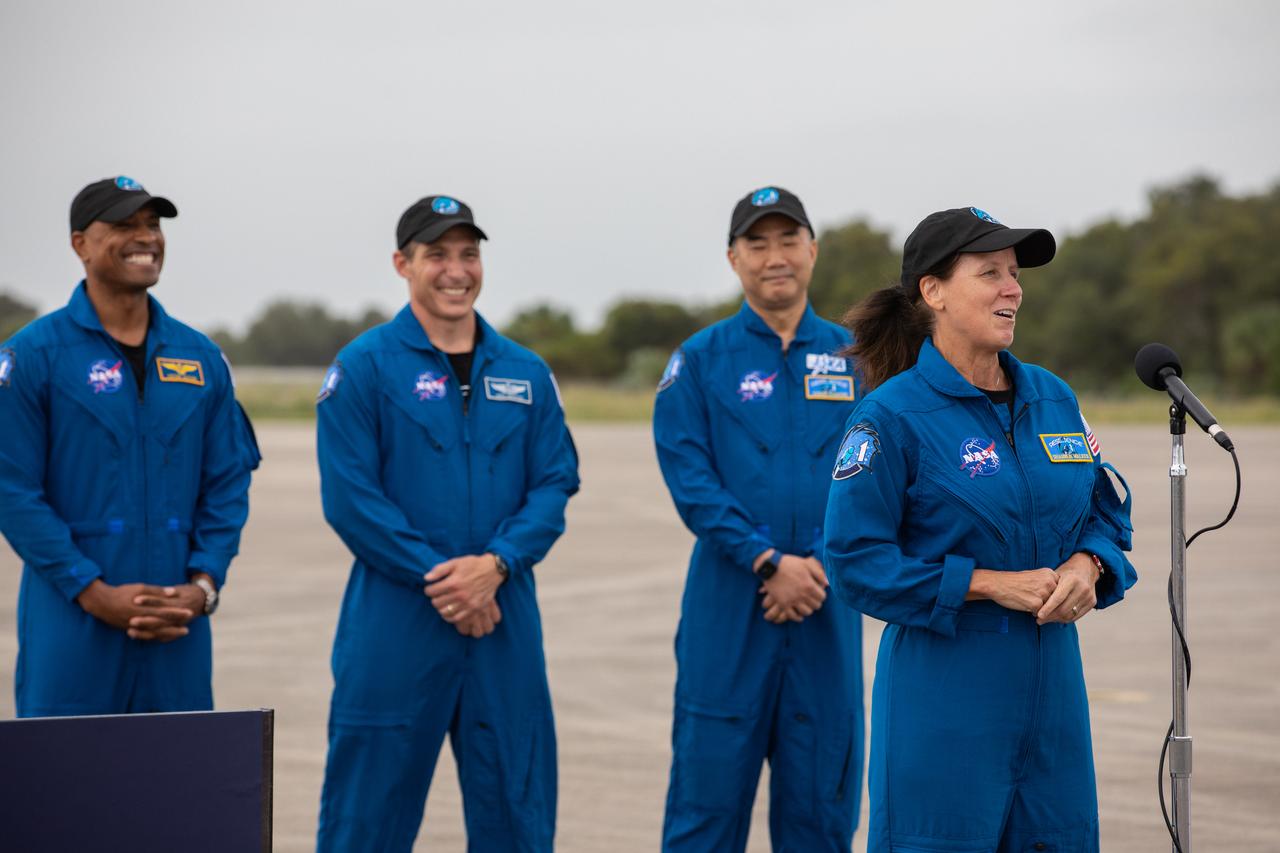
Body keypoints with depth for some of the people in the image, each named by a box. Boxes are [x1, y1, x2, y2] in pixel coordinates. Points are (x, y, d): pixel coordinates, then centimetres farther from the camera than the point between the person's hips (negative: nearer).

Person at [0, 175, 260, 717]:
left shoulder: (201, 357, 11)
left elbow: (228, 484, 11)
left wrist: (202, 586, -4)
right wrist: (94, 592, -13)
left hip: (177, 630, 4)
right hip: (73, 627, -4)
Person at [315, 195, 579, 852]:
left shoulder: (525, 373, 11)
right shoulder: (364, 367, -2)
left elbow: (555, 484, 5)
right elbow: (351, 497, -9)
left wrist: (494, 564, -12)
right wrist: (439, 578, -14)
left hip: (504, 619, 4)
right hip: (395, 625, -4)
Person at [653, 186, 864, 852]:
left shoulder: (853, 358, 9)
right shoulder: (700, 361, 4)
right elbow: (691, 480, -6)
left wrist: (820, 563, -13)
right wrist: (769, 561, -16)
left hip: (827, 609, 2)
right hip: (728, 616, -2)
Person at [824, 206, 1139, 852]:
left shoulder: (1052, 398, 9)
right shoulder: (892, 414, -9)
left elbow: (1106, 513, 17)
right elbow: (856, 562, -12)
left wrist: (1086, 566, -6)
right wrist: (992, 584, -16)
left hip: (1050, 681, 6)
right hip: (944, 687, -6)